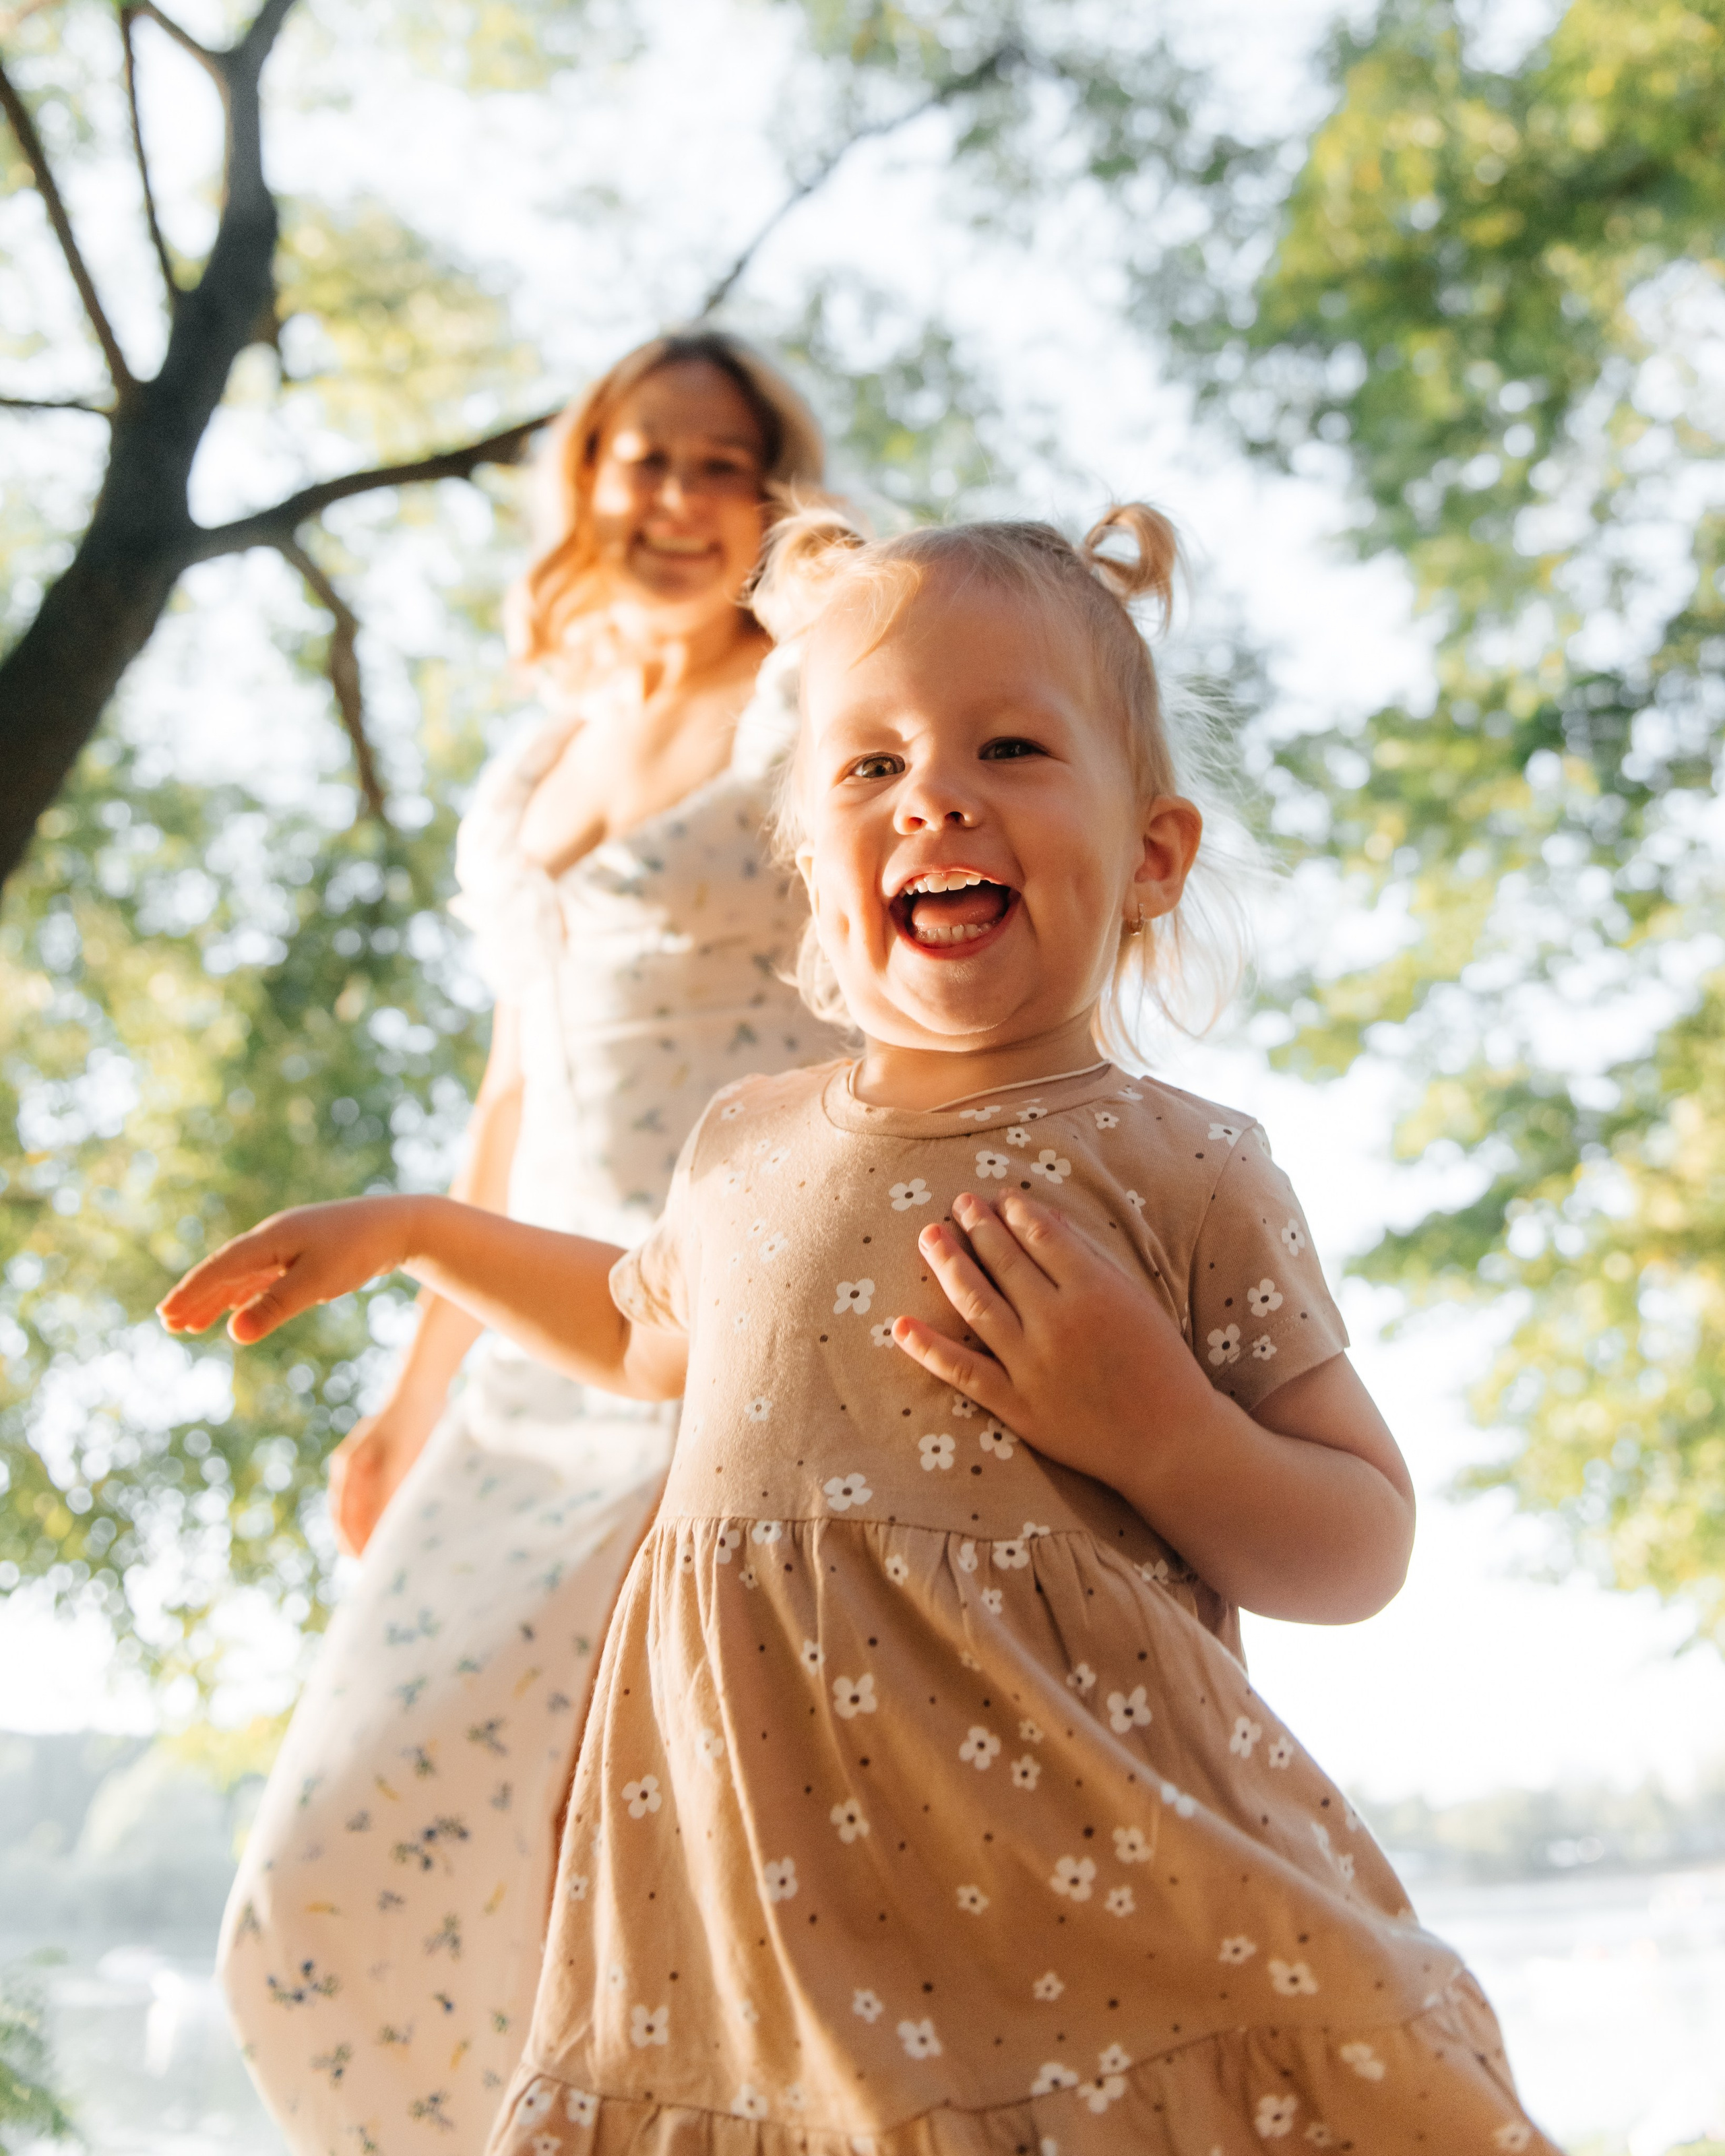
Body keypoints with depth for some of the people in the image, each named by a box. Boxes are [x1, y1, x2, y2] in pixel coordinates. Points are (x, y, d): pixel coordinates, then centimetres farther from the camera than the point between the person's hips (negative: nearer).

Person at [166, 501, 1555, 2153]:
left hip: (1072, 1873, -4)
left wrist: (1153, 1428, -18)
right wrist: (406, 1231, 32)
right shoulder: (745, 1143, 8)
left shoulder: (1180, 1170, -6)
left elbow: (1363, 1552, -2)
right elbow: (653, 1328, 31)